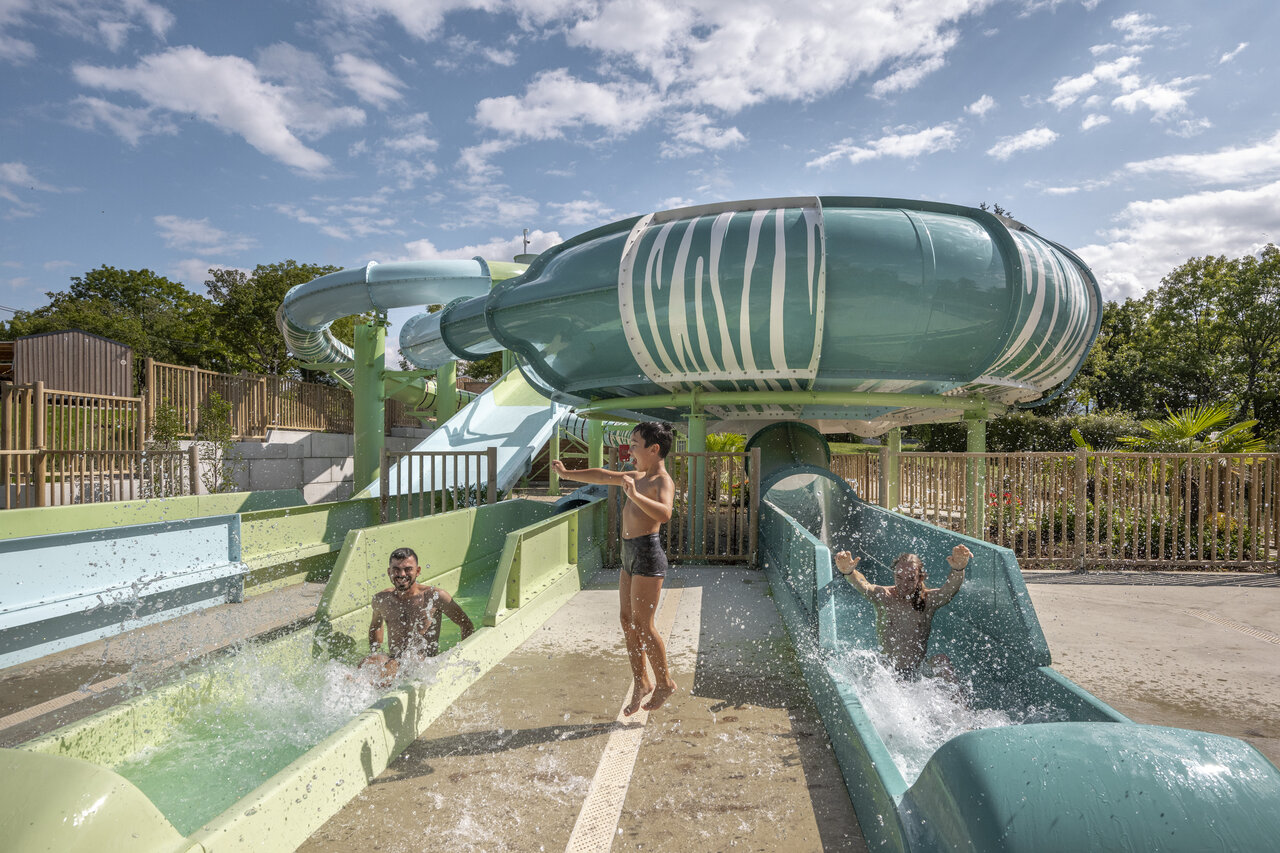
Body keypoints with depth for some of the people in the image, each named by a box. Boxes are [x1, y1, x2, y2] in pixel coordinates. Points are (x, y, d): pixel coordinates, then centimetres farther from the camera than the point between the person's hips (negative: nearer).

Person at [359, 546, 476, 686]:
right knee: (367, 664, -31)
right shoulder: (381, 599, 9)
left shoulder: (435, 596, -2)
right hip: (393, 661, 3)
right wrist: (375, 656, 20)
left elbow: (467, 626, 7)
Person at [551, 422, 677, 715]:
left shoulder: (663, 482, -12)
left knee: (642, 624, -4)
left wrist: (635, 495, -44)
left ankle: (665, 682, 13)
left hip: (647, 554, -9)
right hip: (630, 555, 9)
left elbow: (664, 514, -32)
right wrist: (568, 474, 36)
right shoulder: (638, 477, 17)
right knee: (627, 620, 10)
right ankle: (641, 682, 21)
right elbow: (603, 476, 28)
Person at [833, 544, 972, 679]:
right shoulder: (883, 597, -6)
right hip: (885, 670, 1)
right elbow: (863, 586, -26)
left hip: (918, 671, -1)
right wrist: (848, 572, -50)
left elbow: (951, 587, -24)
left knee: (942, 660, -25)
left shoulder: (929, 600, -5)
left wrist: (958, 570, -47)